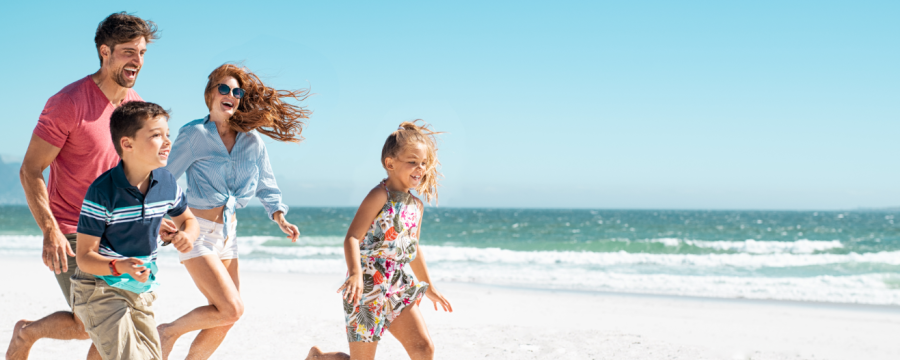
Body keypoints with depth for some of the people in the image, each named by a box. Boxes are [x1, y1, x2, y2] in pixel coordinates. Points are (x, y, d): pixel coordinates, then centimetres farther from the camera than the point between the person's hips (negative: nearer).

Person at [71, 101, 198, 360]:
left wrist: (187, 234, -9)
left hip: (142, 290, 7)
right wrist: (120, 267, -37)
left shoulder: (167, 184, -4)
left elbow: (187, 219, 16)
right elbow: (84, 257, -19)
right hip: (100, 288, -7)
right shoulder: (102, 191, -22)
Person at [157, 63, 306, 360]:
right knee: (231, 309, -16)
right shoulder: (194, 134, -10)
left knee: (225, 319, 8)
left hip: (228, 232, 7)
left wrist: (280, 218, -3)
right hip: (197, 231, -6)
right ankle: (167, 332, 6)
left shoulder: (252, 140, 5)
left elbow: (266, 186, 12)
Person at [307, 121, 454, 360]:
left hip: (399, 290, 7)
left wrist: (428, 286, 30)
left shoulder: (416, 206, 10)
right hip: (366, 289, -7)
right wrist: (355, 273, -36)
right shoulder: (380, 196, -13)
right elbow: (352, 238, -21)